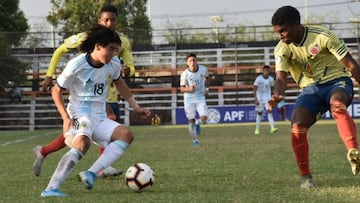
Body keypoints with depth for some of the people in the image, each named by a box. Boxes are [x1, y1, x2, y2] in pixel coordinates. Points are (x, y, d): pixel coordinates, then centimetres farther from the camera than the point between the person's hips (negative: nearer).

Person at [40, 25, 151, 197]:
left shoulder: (114, 64, 2)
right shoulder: (77, 65, -14)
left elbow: (119, 83, 25)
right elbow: (56, 91, -5)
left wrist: (135, 107, 24)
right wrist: (66, 118, -17)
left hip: (99, 118, 7)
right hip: (79, 115, -7)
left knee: (126, 135, -17)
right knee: (82, 143, -37)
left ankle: (91, 173, -26)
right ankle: (51, 188, -38)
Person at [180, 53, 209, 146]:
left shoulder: (203, 69, -9)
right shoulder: (184, 74, -15)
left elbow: (206, 77, 14)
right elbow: (182, 89, -8)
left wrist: (207, 88, 2)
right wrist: (189, 89, -28)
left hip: (200, 97, 1)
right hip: (189, 98, -1)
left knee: (204, 119, -15)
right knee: (191, 120, 1)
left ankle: (197, 123, 21)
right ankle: (195, 140, 20)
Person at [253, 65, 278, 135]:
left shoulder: (271, 79, 0)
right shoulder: (259, 79, -11)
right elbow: (255, 89, -10)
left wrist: (271, 97, 18)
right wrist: (256, 99, -17)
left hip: (268, 98, 2)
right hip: (259, 98, -2)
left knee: (270, 111, -15)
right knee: (259, 113, 5)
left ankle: (272, 128, -24)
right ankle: (257, 129, 18)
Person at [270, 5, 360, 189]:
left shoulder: (322, 36, -16)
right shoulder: (282, 49, -4)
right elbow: (281, 77, -14)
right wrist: (278, 94, -36)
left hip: (337, 81, -4)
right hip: (311, 88, 4)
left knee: (337, 105, -39)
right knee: (297, 126, -21)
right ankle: (306, 177, -6)